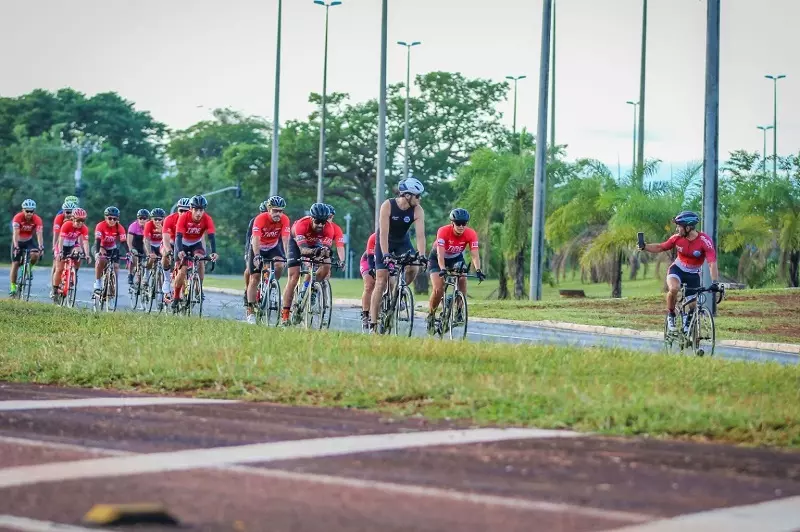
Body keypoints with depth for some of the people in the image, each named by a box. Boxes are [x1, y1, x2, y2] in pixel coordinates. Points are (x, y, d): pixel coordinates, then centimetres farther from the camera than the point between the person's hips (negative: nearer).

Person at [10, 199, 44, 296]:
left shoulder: (37, 219, -23)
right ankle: (12, 287, 3)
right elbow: (15, 233, -33)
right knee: (15, 263, -6)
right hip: (18, 241, -1)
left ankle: (29, 267, 4)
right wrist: (16, 247, -45)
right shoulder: (17, 217, -27)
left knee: (35, 255, -27)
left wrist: (41, 247, -43)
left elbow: (39, 234, -29)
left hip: (29, 240, 1)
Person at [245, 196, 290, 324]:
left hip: (273, 247, 2)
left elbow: (285, 239, -26)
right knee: (254, 279, -6)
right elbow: (256, 240, -35)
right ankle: (250, 312, -1)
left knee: (279, 265, -29)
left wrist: (287, 256, -39)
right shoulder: (260, 219, -29)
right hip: (258, 247, -2)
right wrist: (257, 256, -47)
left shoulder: (284, 220, -22)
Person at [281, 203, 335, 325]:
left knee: (326, 266, -24)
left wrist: (326, 252, -59)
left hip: (315, 244, 3)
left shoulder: (328, 228, -31)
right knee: (294, 277, -13)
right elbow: (303, 249, -47)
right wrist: (314, 251, -67)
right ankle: (285, 314, -13)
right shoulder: (302, 224, -39)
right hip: (296, 242, -3)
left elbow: (327, 247, -36)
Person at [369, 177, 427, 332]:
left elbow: (420, 234, -24)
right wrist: (386, 254, -40)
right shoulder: (388, 206, -27)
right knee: (381, 281, -10)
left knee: (413, 268, -24)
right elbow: (384, 233, -32)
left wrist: (422, 255, -36)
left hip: (402, 241, 3)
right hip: (385, 242, -3)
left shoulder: (418, 210, -19)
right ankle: (372, 322, -8)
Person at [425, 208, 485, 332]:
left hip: (456, 258, 3)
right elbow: (440, 254, -39)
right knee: (439, 289, -18)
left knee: (462, 280, -22)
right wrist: (443, 269, -55)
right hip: (437, 258, -3)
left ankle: (458, 311, -8)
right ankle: (431, 315, 3)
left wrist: (478, 270, -48)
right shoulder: (443, 231, -34)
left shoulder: (471, 234, -26)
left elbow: (474, 254, -32)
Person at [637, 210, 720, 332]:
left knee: (692, 306, 3)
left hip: (693, 274, 0)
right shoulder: (677, 238, -15)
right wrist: (644, 247, -18)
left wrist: (715, 283, -44)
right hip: (677, 269, 1)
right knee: (673, 289, -32)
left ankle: (687, 326, 33)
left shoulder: (705, 241, -26)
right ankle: (671, 315, -8)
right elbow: (660, 247, -1)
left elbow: (712, 263, -33)